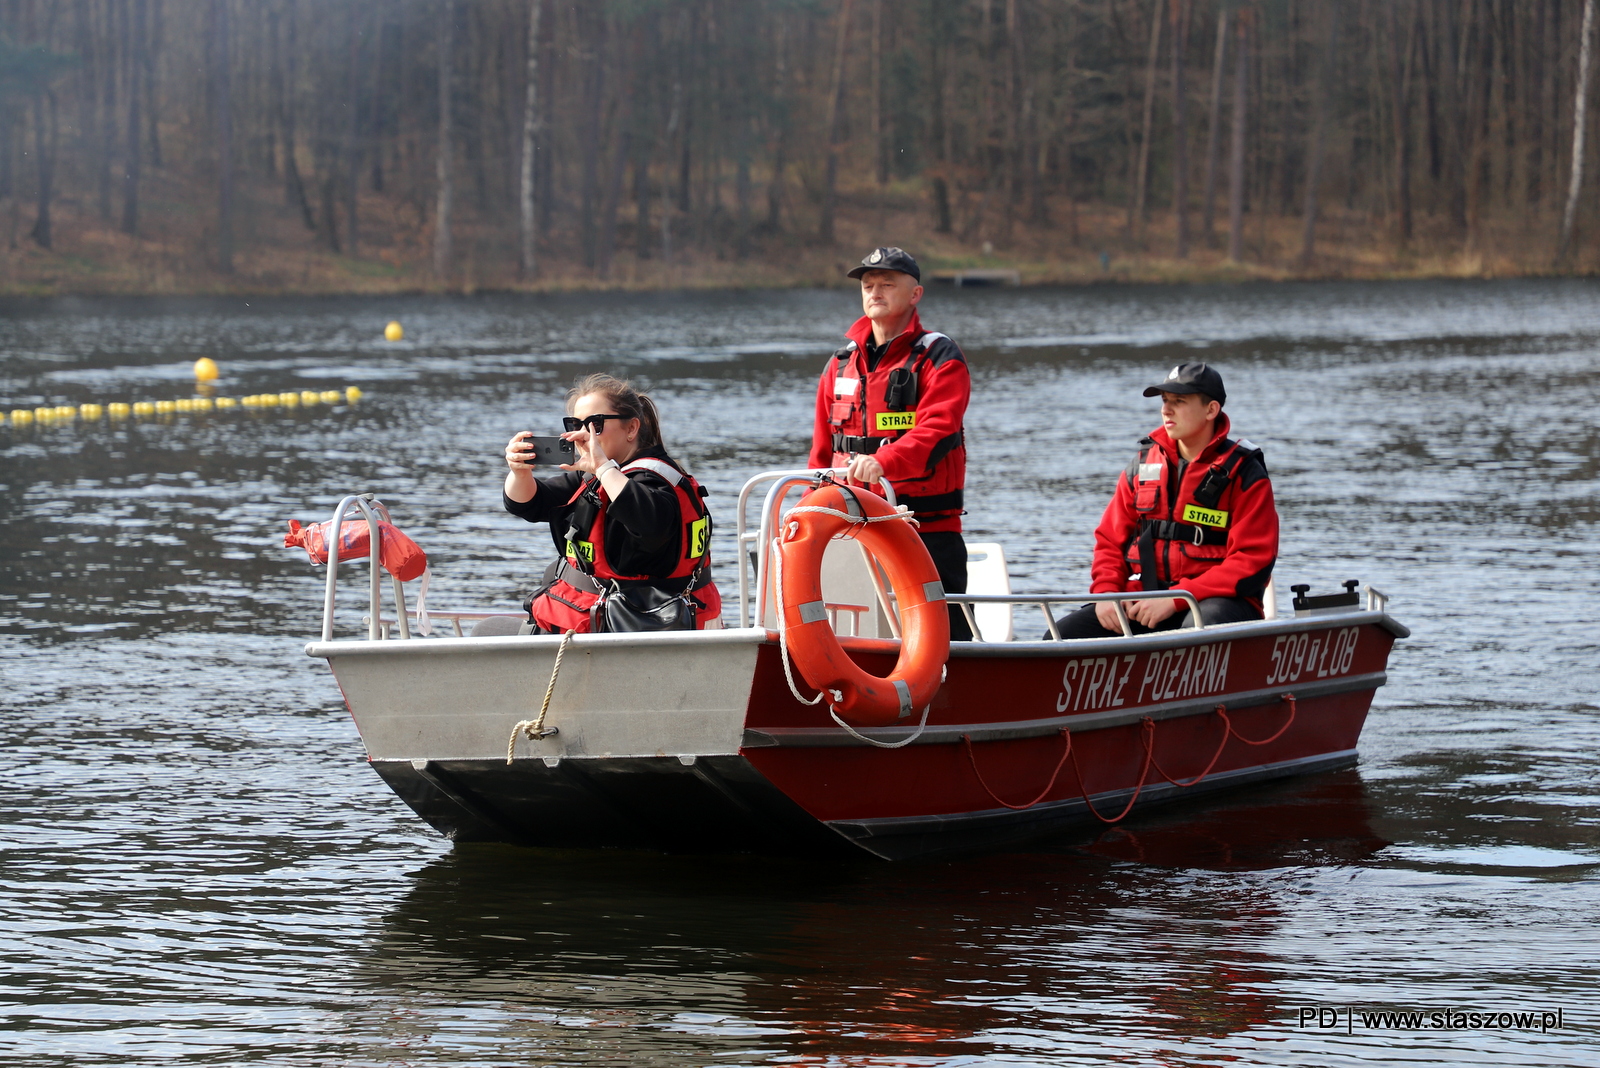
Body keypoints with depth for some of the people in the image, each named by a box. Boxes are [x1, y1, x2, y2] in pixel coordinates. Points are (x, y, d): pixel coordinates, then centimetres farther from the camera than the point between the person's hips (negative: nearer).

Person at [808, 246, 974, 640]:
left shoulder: (940, 359, -2)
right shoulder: (841, 364, 16)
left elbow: (934, 430, -19)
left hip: (929, 529, -5)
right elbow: (823, 451, 19)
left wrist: (883, 461, -35)